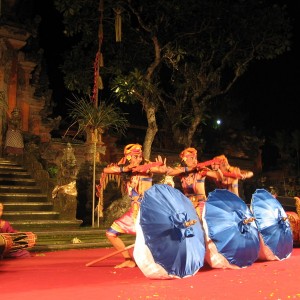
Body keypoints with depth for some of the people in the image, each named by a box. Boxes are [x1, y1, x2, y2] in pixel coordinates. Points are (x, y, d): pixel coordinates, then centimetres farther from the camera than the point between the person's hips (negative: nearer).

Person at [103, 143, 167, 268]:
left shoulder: (146, 168, -8)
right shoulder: (125, 170, 5)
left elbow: (163, 170, -25)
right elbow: (106, 170, -10)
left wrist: (163, 167, -47)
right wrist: (125, 168, -20)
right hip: (134, 210, 6)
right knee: (111, 233, 10)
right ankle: (129, 260, 19)